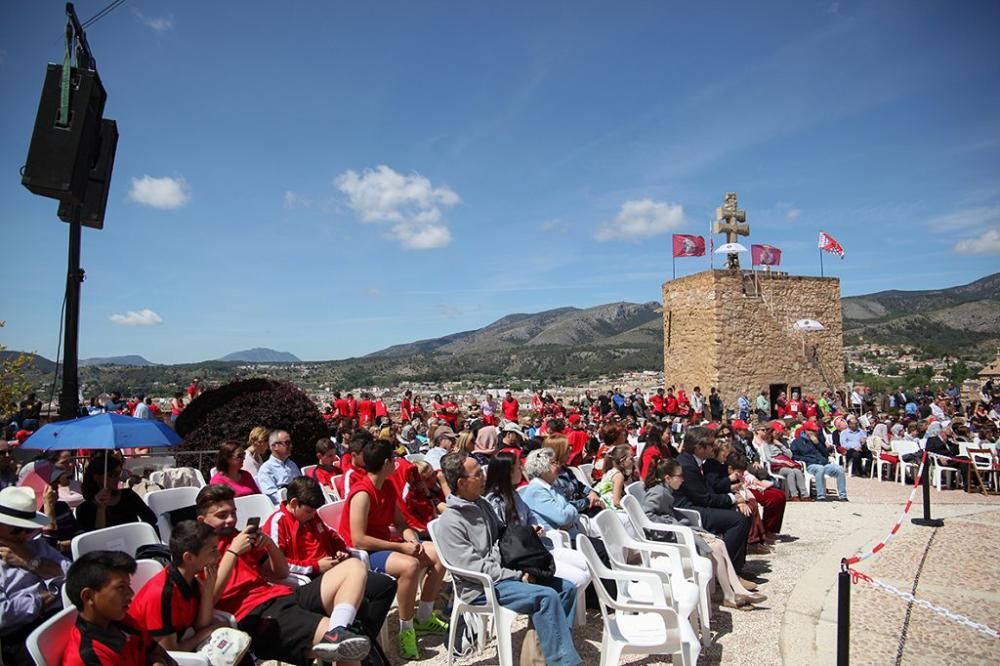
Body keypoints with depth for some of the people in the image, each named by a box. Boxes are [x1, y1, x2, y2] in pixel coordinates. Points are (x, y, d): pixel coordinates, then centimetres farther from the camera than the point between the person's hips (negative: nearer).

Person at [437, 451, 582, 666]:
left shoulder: (482, 504, 9)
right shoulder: (450, 522, -16)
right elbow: (476, 568, -19)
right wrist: (519, 576, -17)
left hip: (504, 573, 9)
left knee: (566, 588, -1)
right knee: (547, 596, -25)